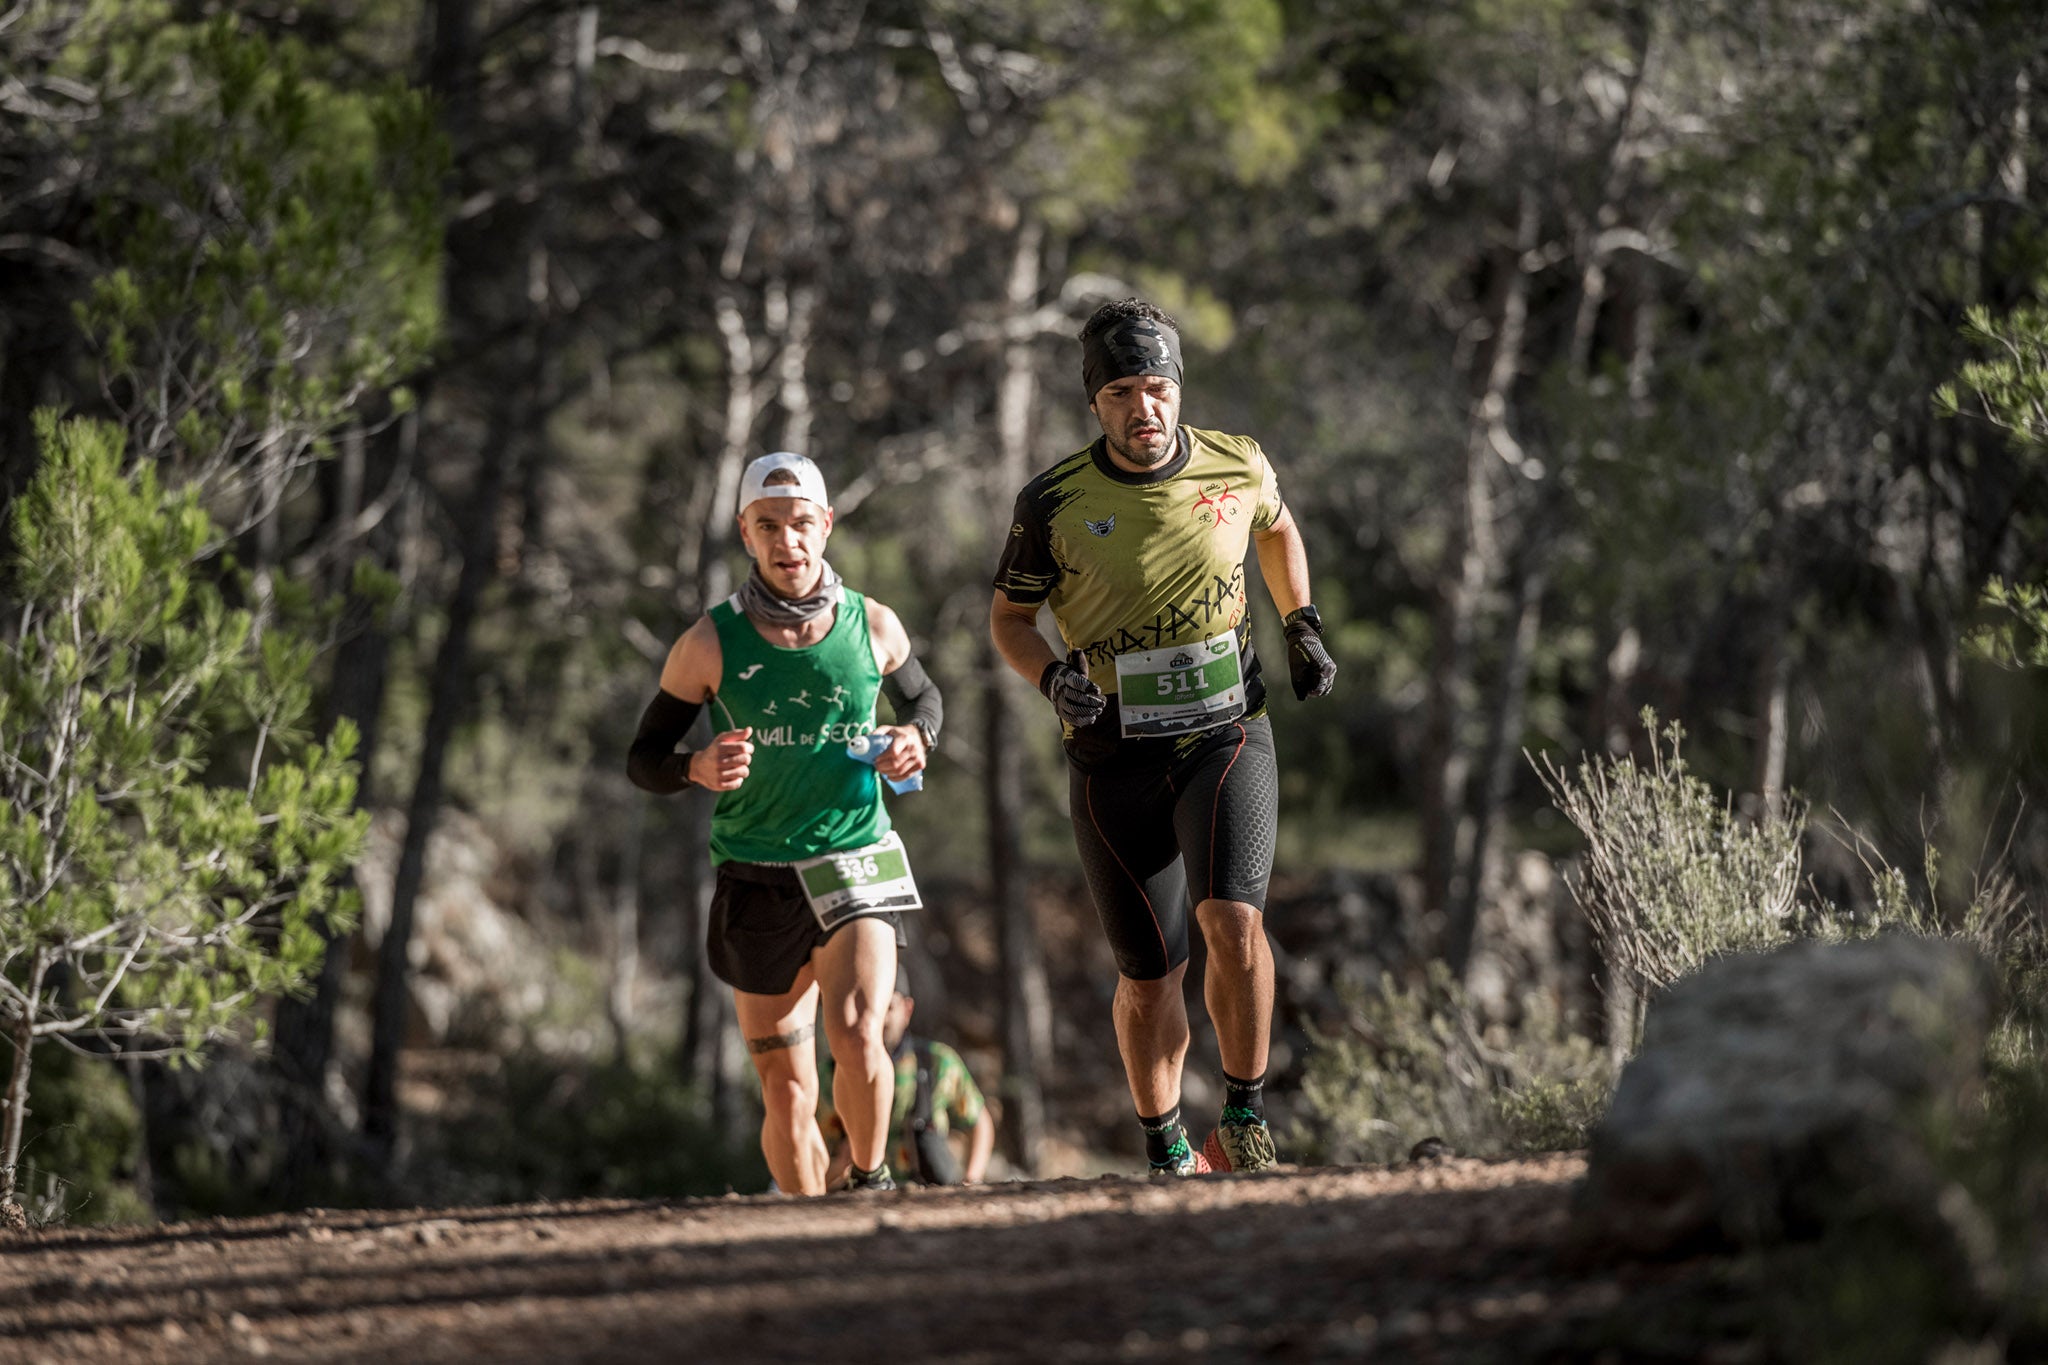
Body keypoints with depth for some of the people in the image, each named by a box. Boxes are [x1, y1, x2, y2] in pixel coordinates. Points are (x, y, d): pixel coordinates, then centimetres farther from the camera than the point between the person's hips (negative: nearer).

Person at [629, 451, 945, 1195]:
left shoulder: (872, 625, -1)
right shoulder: (712, 642, -6)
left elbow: (922, 697, 20)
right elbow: (643, 758, 1)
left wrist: (916, 739, -3)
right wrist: (700, 769, -21)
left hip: (857, 861, 0)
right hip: (756, 878, 0)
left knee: (856, 1037, -24)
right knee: (788, 1098, 5)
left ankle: (872, 1179, 2)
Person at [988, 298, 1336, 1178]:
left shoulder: (1239, 468, -3)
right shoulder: (1055, 502, -8)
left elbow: (1277, 529, 22)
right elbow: (1009, 617, 6)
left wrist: (1302, 627, 10)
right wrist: (1052, 676, -14)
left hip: (1225, 736, 0)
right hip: (1115, 762, 0)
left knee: (1232, 918, -23)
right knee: (1148, 975, 5)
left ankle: (1245, 1114, -6)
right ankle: (1167, 1155, 24)